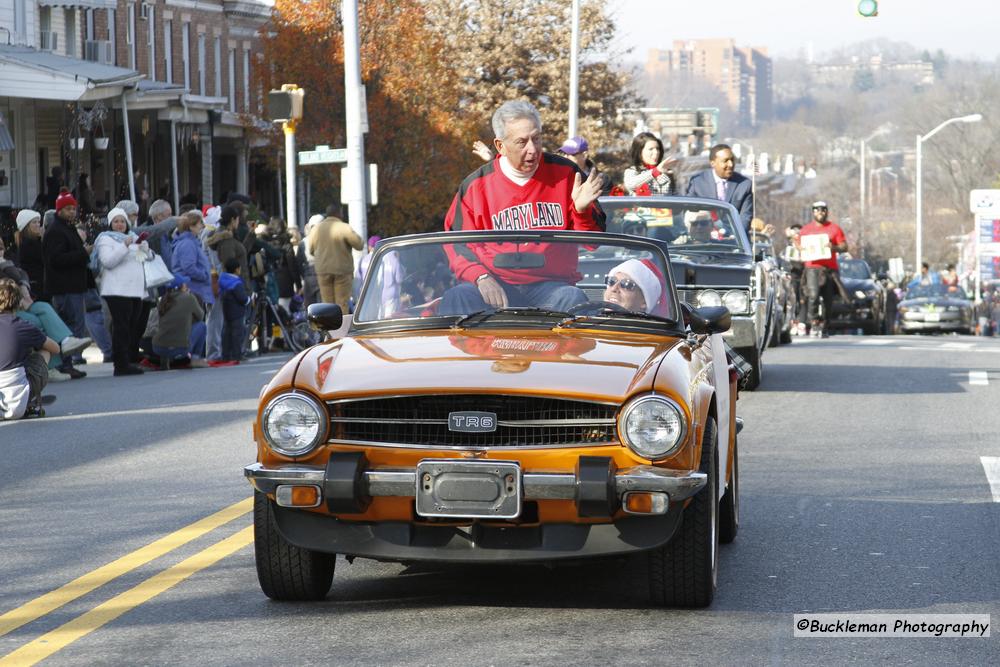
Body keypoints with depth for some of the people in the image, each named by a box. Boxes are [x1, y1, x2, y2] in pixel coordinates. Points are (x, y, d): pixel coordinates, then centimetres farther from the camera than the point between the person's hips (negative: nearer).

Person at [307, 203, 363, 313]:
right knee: (342, 304, -1)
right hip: (342, 270, -4)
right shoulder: (344, 228, -10)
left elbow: (311, 250, 12)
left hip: (323, 271, 4)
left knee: (327, 303, 8)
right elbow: (359, 245, -9)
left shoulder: (316, 229, 5)